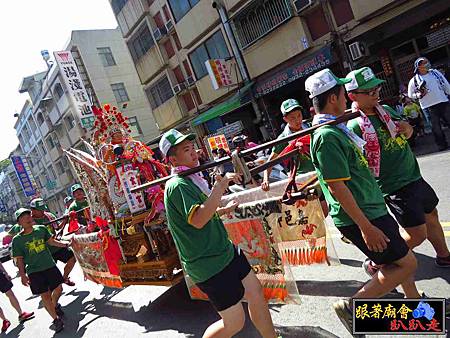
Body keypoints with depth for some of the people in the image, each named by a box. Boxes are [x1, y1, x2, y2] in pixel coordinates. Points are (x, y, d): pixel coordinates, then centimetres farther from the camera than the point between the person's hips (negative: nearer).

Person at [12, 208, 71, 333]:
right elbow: (19, 259, -2)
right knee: (45, 295, -1)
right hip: (34, 271, -3)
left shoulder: (41, 229, -2)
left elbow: (51, 241, 11)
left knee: (58, 289, 8)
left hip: (50, 266, 3)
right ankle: (56, 319, 15)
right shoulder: (17, 239, -7)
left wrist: (65, 244, 1)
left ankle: (54, 306, 40)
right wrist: (22, 275, -7)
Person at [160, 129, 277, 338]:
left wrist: (224, 209, 19)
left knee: (255, 293, 16)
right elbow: (198, 220, -34)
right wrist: (220, 186, -33)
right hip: (209, 267, -9)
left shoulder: (190, 179, 9)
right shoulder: (177, 185, -21)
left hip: (224, 251, 9)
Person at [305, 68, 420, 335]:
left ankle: (416, 302, 43)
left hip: (371, 208, 10)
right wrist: (365, 227, -24)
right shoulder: (327, 136, -24)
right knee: (407, 264, 0)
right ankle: (351, 307, 7)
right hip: (360, 217, -10)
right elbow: (337, 186, -26)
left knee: (401, 259, 22)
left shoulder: (335, 128, 8)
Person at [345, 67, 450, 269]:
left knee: (431, 215, 23)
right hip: (394, 188, -8)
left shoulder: (386, 110, 4)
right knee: (417, 234, -5)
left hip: (415, 176, 8)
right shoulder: (355, 126, -21)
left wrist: (406, 128, -4)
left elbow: (408, 131, 20)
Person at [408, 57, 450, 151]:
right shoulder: (414, 80, -1)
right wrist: (418, 95, -13)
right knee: (436, 128, 4)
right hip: (428, 107, -3)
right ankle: (442, 146, 16)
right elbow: (410, 94, 6)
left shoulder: (435, 72, 9)